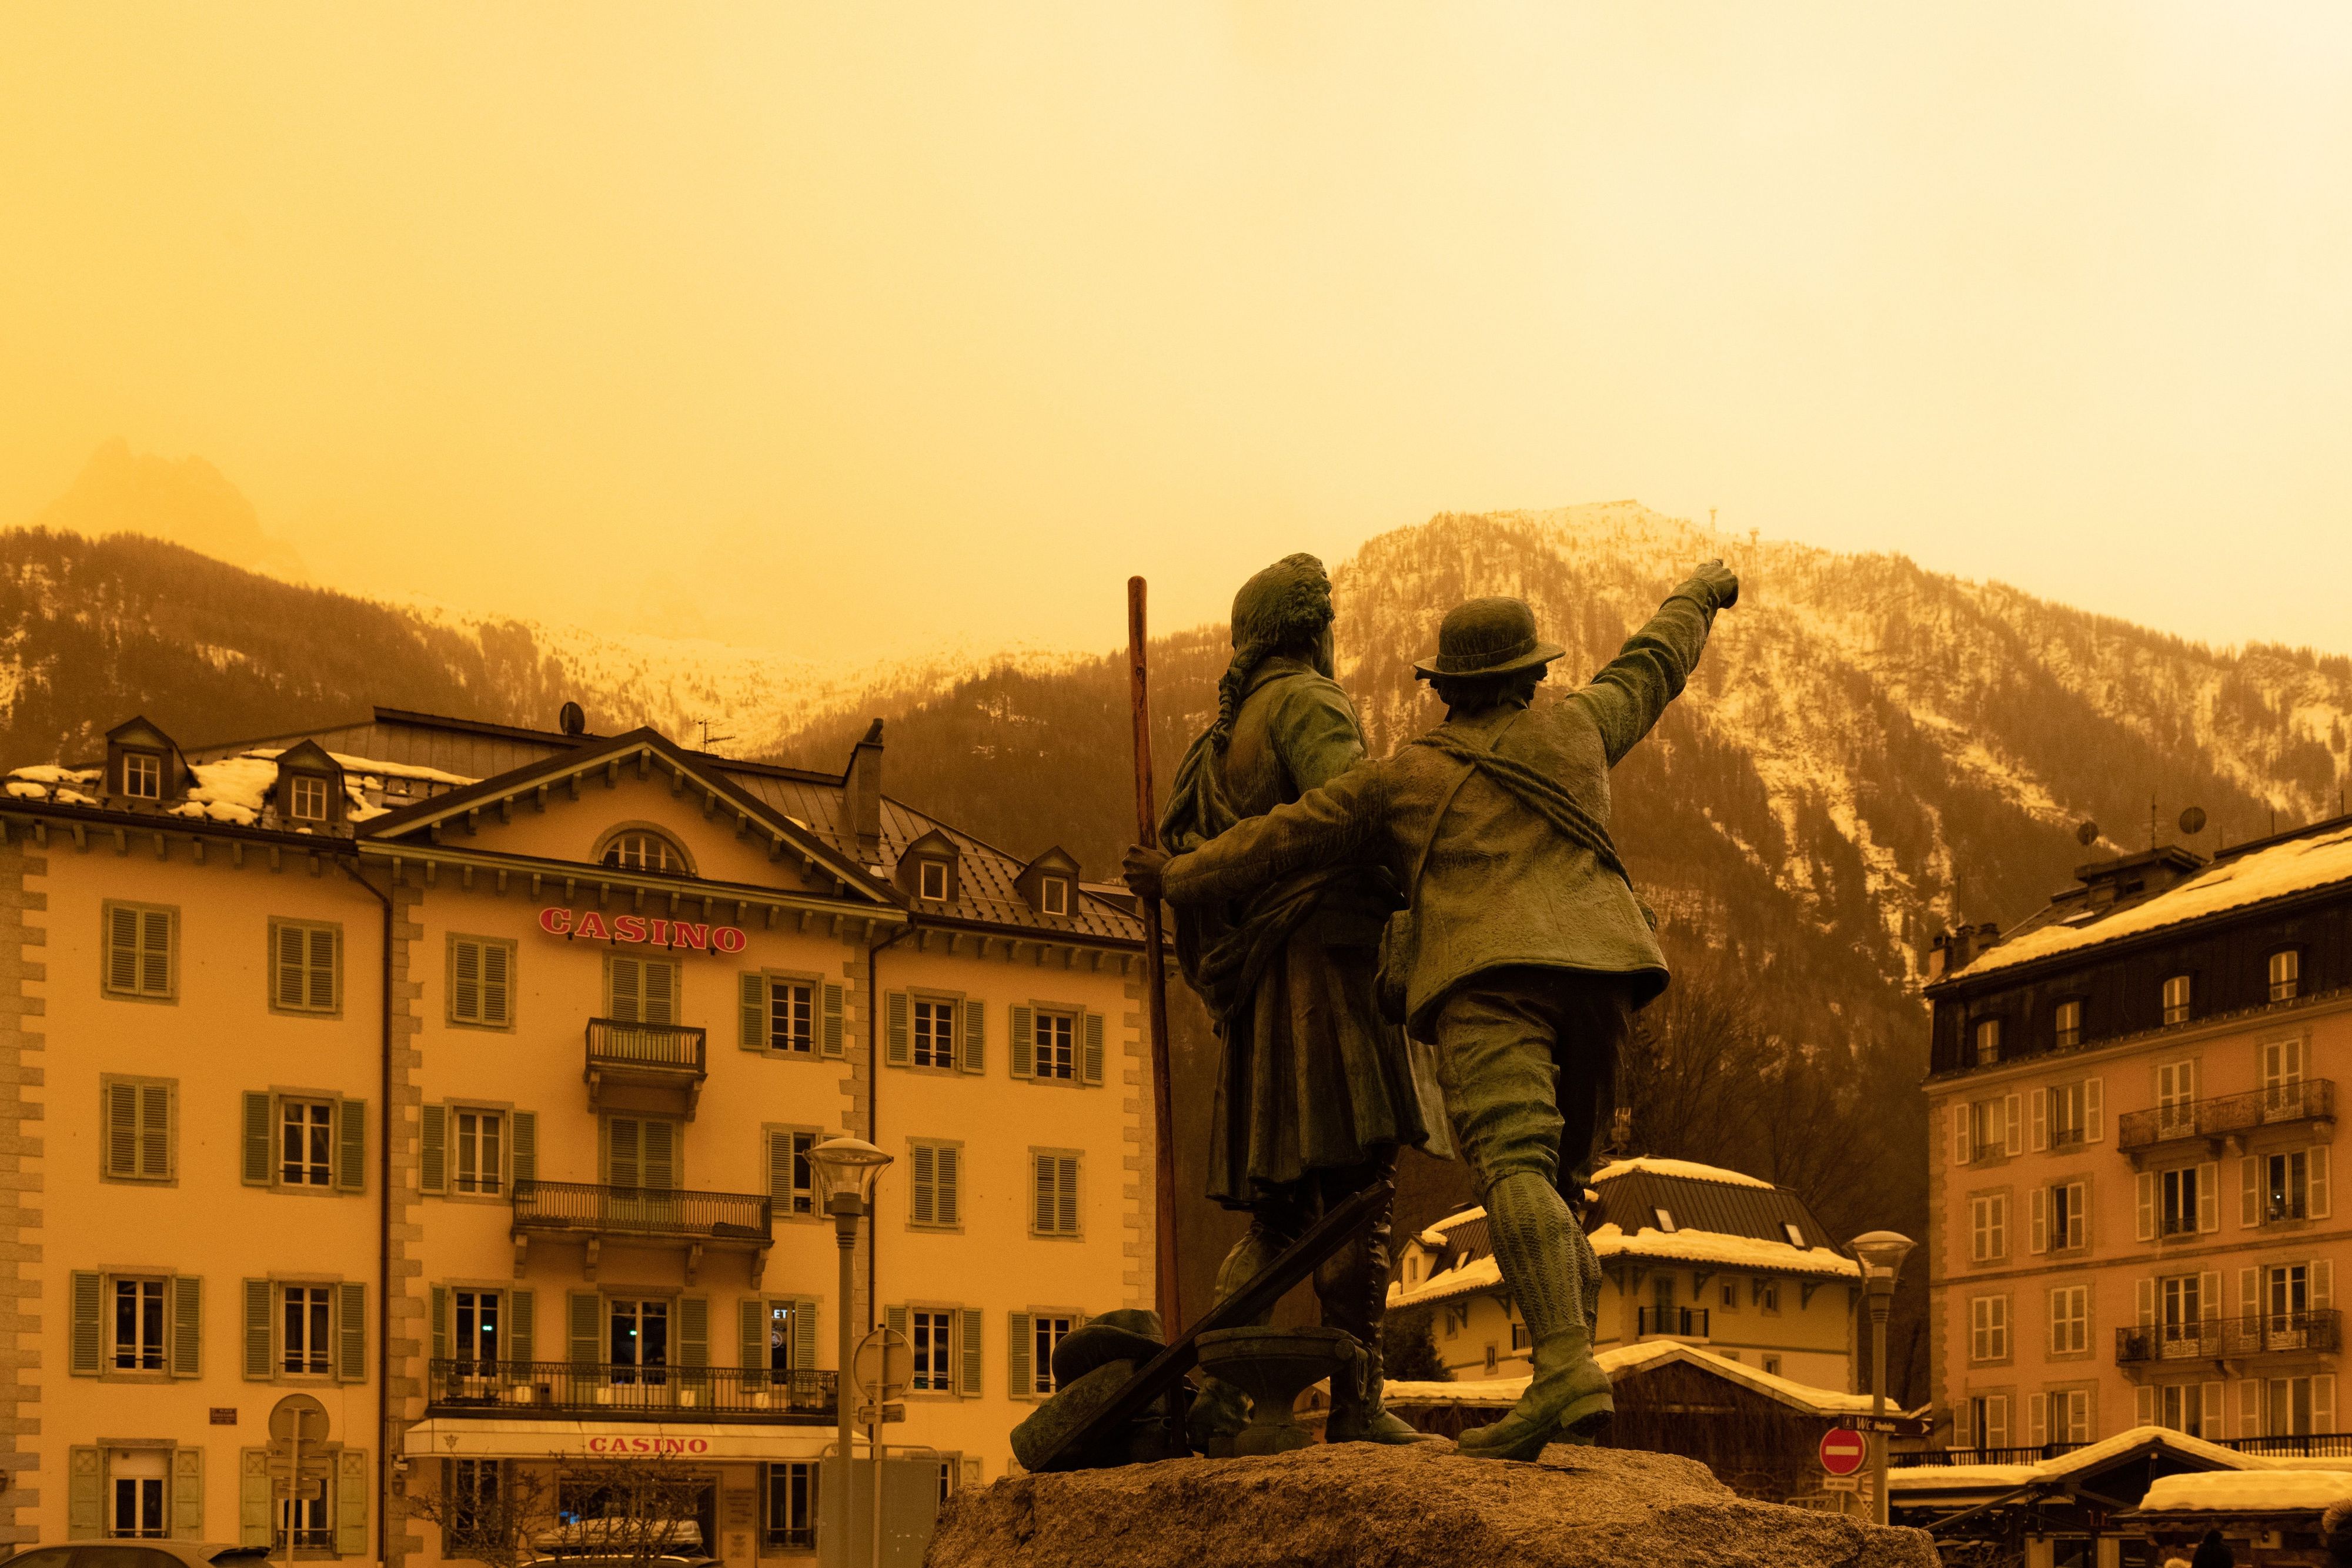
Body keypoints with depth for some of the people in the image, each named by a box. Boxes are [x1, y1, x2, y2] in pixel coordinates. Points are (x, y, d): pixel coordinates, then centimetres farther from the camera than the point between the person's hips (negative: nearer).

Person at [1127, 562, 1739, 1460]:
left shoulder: (1404, 778, 15)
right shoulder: (1571, 727, 22)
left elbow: (1281, 840, 21)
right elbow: (1651, 668, 40)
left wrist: (1178, 879, 35)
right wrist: (1702, 592, 59)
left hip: (1491, 979, -5)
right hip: (1595, 974, 5)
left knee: (1514, 1169, -21)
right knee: (1552, 1188, 14)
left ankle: (1568, 1372, -40)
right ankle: (1564, 1391, -1)